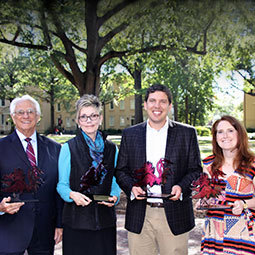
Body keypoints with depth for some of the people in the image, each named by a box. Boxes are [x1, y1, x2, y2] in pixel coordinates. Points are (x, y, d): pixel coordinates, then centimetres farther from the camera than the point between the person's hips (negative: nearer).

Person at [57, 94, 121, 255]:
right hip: (76, 220, -2)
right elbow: (62, 184, 1)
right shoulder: (68, 148, -1)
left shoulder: (112, 149, 8)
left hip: (105, 219, 3)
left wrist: (115, 196, -7)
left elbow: (115, 181, 14)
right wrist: (72, 194, -20)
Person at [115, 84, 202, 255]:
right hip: (139, 216, 1)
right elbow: (121, 171, 10)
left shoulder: (187, 133, 5)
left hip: (174, 216, -1)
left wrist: (182, 187, -14)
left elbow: (196, 170, 5)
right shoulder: (130, 134, 9)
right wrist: (132, 187, -10)